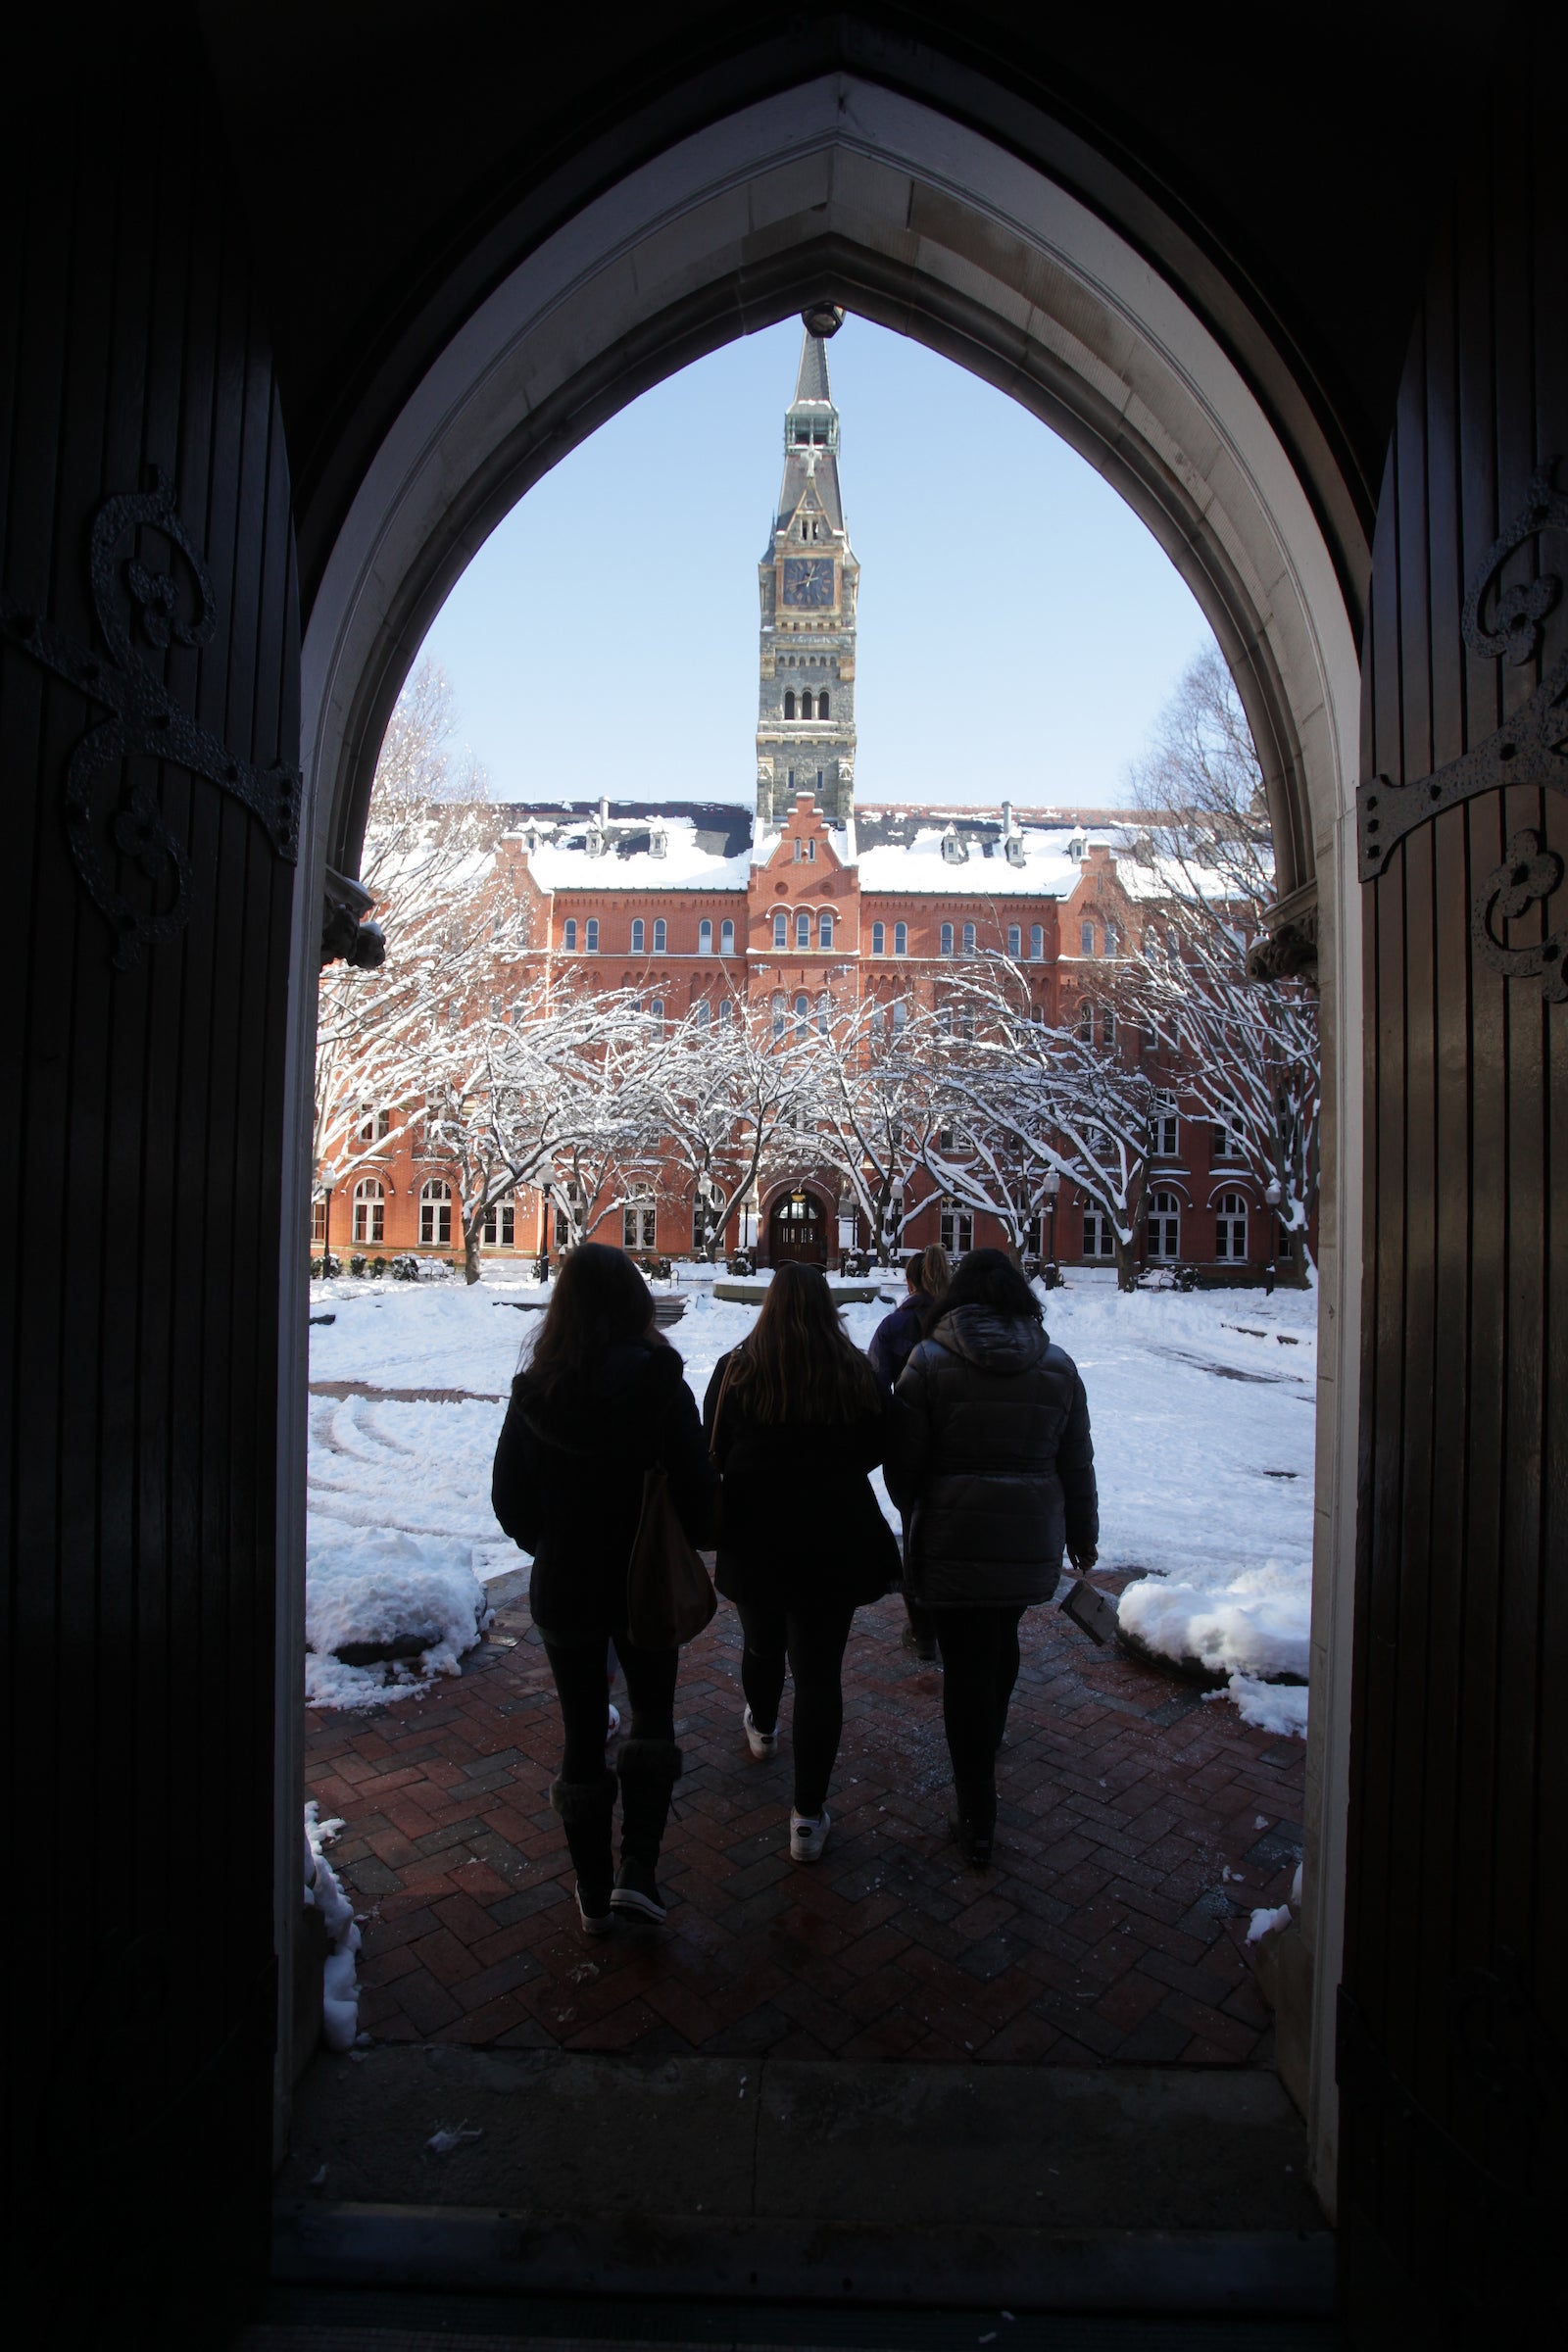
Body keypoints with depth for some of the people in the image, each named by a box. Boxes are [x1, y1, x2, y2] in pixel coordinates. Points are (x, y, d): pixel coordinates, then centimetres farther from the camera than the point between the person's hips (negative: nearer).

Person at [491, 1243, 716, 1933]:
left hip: (563, 1588, 2)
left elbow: (510, 1500, -1)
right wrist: (683, 1545, 6)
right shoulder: (659, 1384, -19)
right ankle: (638, 1871, 16)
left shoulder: (534, 1392, -11)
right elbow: (697, 1489, -15)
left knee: (583, 1736, 17)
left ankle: (594, 1893, 31)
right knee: (652, 1720, 23)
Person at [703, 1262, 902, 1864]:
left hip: (754, 1537, 1)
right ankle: (808, 1815, 13)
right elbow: (875, 1451, 3)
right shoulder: (857, 1372, -8)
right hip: (834, 1541, -1)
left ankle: (762, 1727, 53)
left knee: (761, 1643, 25)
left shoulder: (736, 1368, -10)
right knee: (819, 1669, 7)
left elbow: (713, 1451, -3)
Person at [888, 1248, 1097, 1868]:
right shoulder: (1058, 1366, 1)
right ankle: (989, 1735, 51)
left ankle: (977, 1821, 13)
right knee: (1002, 1640, 27)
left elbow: (903, 1461, -7)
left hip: (954, 1542, -4)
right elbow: (1077, 1465, 8)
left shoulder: (929, 1361, -10)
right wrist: (1083, 1537, 21)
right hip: (1032, 1544, 4)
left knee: (966, 1661, 6)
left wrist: (913, 1514, 13)